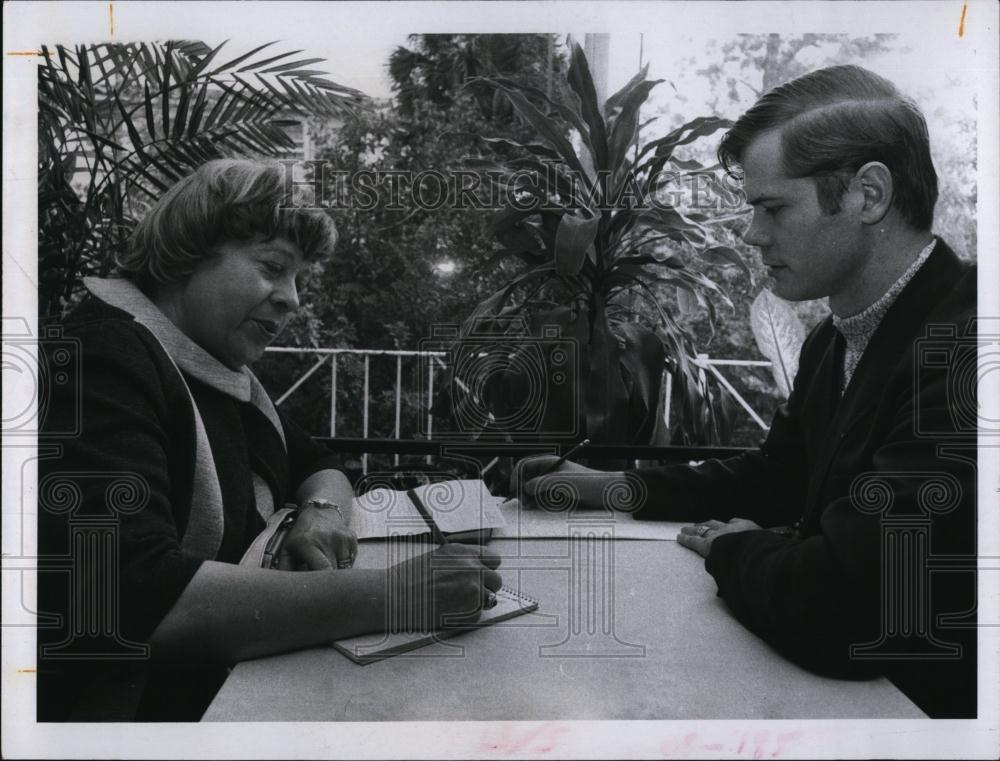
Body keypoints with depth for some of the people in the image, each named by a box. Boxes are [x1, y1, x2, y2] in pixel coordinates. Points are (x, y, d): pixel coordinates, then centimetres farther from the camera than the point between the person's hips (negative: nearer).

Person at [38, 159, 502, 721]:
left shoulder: (225, 374, 9)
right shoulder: (100, 359, -18)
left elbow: (321, 467, 16)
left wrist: (322, 513, -8)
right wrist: (387, 595, -31)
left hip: (245, 676, 7)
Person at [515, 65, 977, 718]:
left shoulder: (961, 347, -29)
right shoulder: (835, 340, 3)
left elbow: (838, 612, -34)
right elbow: (775, 477, 15)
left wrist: (734, 549, -13)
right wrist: (617, 487, 5)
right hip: (840, 677, 7)